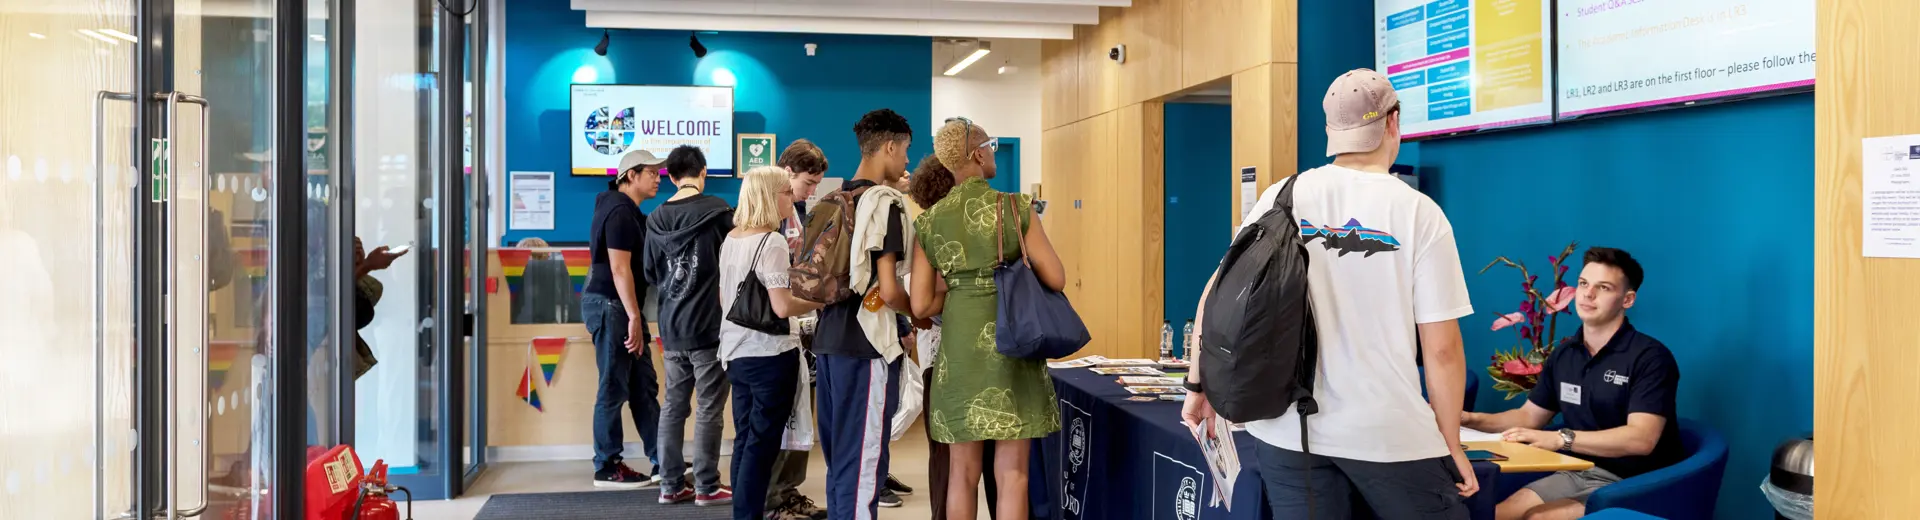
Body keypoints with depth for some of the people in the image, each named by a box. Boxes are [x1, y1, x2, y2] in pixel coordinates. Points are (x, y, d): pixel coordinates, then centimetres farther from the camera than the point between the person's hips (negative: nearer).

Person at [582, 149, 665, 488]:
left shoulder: (628, 210, 17)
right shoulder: (620, 211, -14)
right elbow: (619, 269, -21)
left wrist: (635, 315, 17)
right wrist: (634, 317, -23)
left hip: (622, 307, 10)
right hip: (610, 306, -10)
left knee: (644, 387, 9)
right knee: (614, 389, -3)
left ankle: (662, 463, 13)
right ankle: (607, 469, 5)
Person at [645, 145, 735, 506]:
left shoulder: (656, 218, 5)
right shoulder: (716, 209, -9)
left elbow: (651, 274, 14)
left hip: (671, 327, 5)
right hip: (708, 326, -5)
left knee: (673, 406, 10)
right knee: (708, 409, 1)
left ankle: (671, 485, 15)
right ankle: (707, 487, 6)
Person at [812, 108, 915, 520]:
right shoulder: (884, 202, -12)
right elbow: (888, 291, -18)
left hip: (829, 341, 9)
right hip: (866, 347, -8)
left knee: (839, 458, 16)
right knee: (861, 463, -3)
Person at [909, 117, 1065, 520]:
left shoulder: (928, 222, 5)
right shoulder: (1014, 207, -5)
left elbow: (922, 306, 2)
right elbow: (1056, 279, -5)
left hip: (958, 348, 3)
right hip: (1010, 345, -3)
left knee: (962, 473, 11)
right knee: (1011, 474, 1)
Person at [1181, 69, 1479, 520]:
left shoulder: (1283, 197, 1)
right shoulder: (1418, 212, -7)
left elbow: (1218, 295, 0)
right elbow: (1440, 349, -7)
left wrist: (1199, 385, 11)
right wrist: (1451, 446, 3)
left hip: (1287, 428, 3)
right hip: (1388, 433, -3)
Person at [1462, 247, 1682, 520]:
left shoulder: (1650, 357, -13)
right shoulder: (1563, 355, 10)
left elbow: (1641, 438, -24)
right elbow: (1529, 416, 17)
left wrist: (1561, 438, -31)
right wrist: (1472, 420, 0)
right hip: (1576, 473, 7)